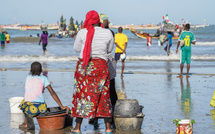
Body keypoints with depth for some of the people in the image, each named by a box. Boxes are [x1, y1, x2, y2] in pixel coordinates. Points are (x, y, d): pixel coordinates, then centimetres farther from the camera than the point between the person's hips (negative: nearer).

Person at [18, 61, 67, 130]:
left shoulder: (28, 78, 17)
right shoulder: (43, 78, 10)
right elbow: (52, 93, 5)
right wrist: (61, 106, 5)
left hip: (28, 108, 1)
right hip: (40, 108, 0)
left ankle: (26, 123, 10)